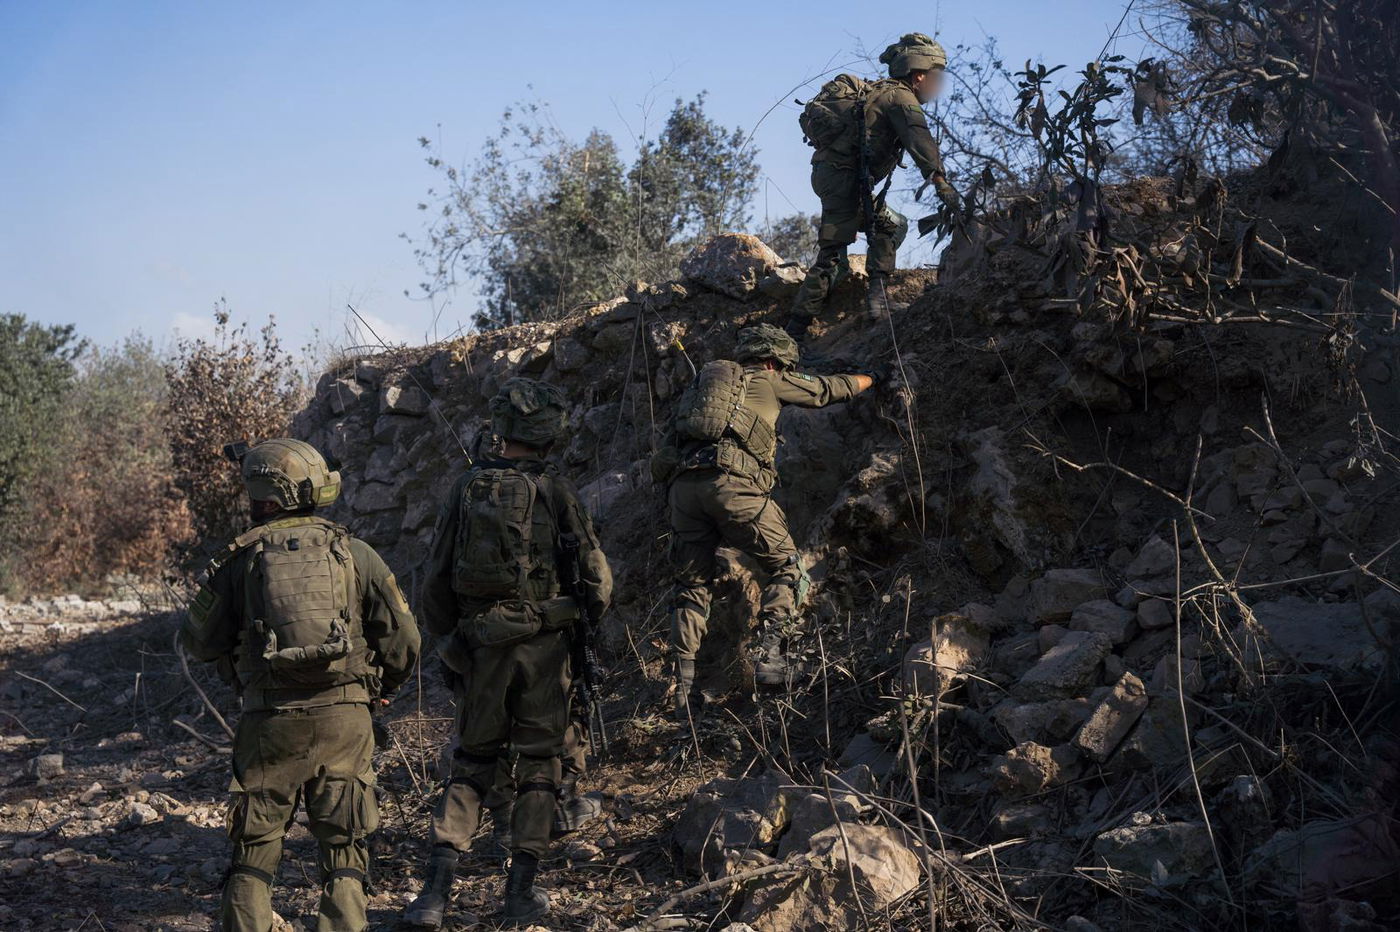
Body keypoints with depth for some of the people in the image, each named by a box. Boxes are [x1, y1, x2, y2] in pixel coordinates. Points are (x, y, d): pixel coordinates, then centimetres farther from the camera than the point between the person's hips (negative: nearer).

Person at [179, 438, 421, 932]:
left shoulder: (241, 559, 0)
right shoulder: (353, 552, 3)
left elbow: (199, 642, 6)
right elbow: (403, 638, 3)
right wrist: (382, 688, 21)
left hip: (270, 720, 0)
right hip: (344, 716, 1)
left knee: (254, 850, 12)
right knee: (344, 849, 9)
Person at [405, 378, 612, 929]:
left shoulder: (467, 489, 2)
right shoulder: (555, 490, -7)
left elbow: (436, 579, 4)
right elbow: (596, 572, -9)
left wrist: (447, 641, 16)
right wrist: (585, 624, 9)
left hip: (481, 643, 3)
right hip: (543, 642, -3)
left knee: (472, 763, 12)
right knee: (539, 763, 9)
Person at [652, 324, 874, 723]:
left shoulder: (705, 379, 31)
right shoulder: (768, 381, 18)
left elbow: (668, 444, 31)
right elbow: (827, 389, 32)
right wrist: (870, 379, 48)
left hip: (683, 483, 5)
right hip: (731, 482, -5)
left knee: (692, 584, 11)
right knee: (785, 565, 9)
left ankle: (685, 689, 3)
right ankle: (771, 655, -9)